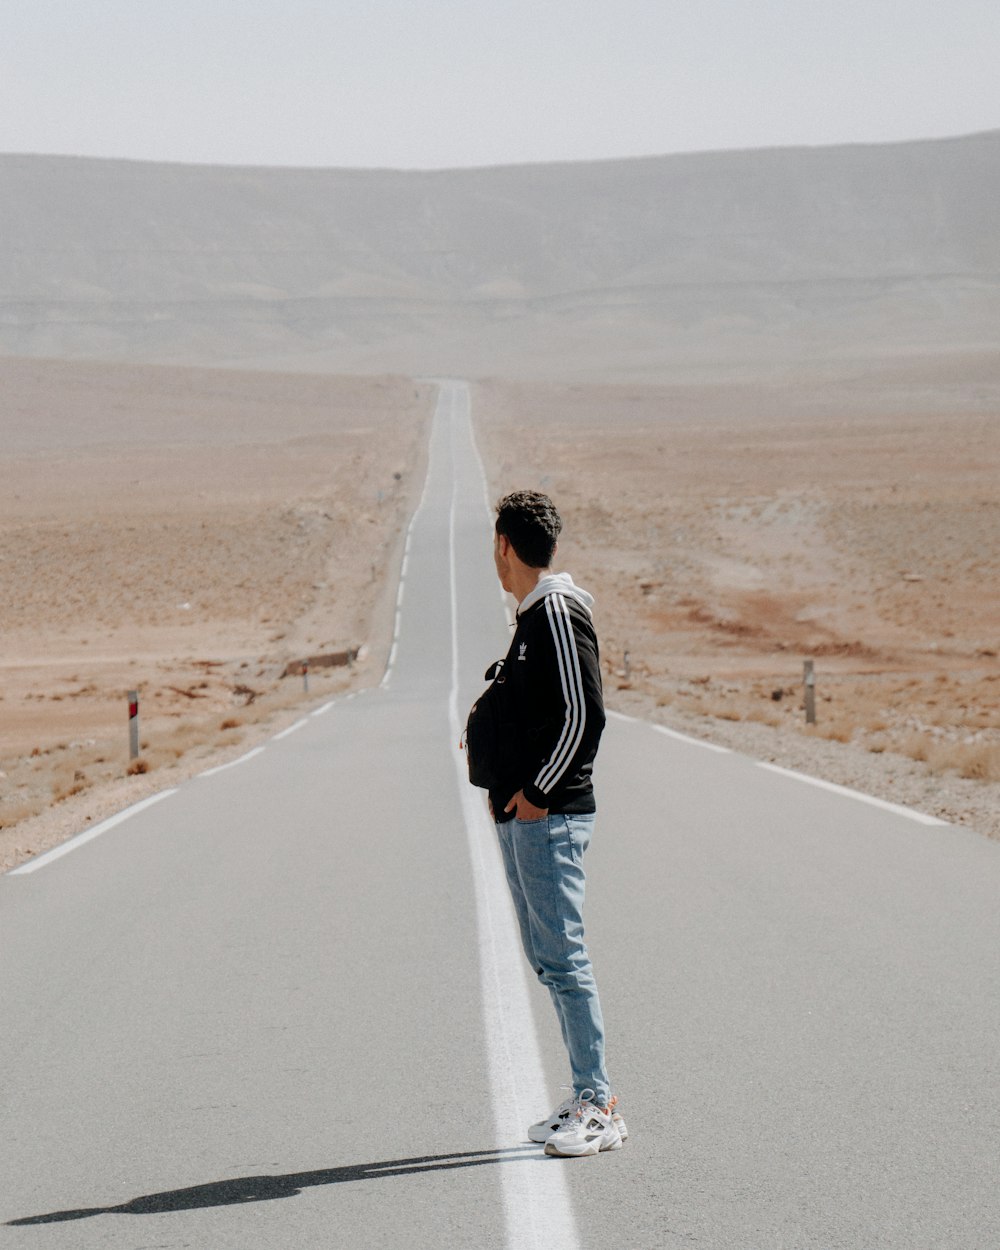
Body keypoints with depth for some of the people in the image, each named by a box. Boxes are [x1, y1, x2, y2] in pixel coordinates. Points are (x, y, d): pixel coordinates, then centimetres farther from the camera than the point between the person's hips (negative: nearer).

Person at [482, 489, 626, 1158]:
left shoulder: (558, 609, -13)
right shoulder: (533, 614, 17)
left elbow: (585, 713, -19)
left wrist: (538, 791, -16)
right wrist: (505, 785, 14)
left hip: (550, 817, -10)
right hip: (521, 813, 10)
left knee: (563, 958, -9)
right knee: (547, 957, 11)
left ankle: (600, 1107, -6)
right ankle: (589, 1099, 15)